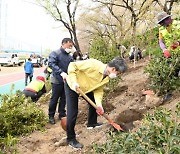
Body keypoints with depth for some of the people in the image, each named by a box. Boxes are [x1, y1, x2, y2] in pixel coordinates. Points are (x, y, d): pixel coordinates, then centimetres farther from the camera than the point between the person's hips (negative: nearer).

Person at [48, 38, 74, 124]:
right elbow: (51, 64, -24)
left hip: (66, 80, 5)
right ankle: (51, 116, 17)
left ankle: (62, 114, 26)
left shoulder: (70, 57, 8)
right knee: (54, 99, 4)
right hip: (57, 80, -5)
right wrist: (61, 73, -35)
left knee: (64, 98, 13)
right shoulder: (55, 54, -10)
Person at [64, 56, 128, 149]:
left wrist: (99, 104, -20)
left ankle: (92, 123, 38)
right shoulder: (93, 64, -35)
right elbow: (72, 66, -30)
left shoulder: (106, 78, -11)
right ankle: (71, 139, 2)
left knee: (94, 102, 15)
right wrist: (74, 82, -37)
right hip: (72, 86, -8)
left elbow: (98, 90, -5)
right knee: (72, 113, -11)